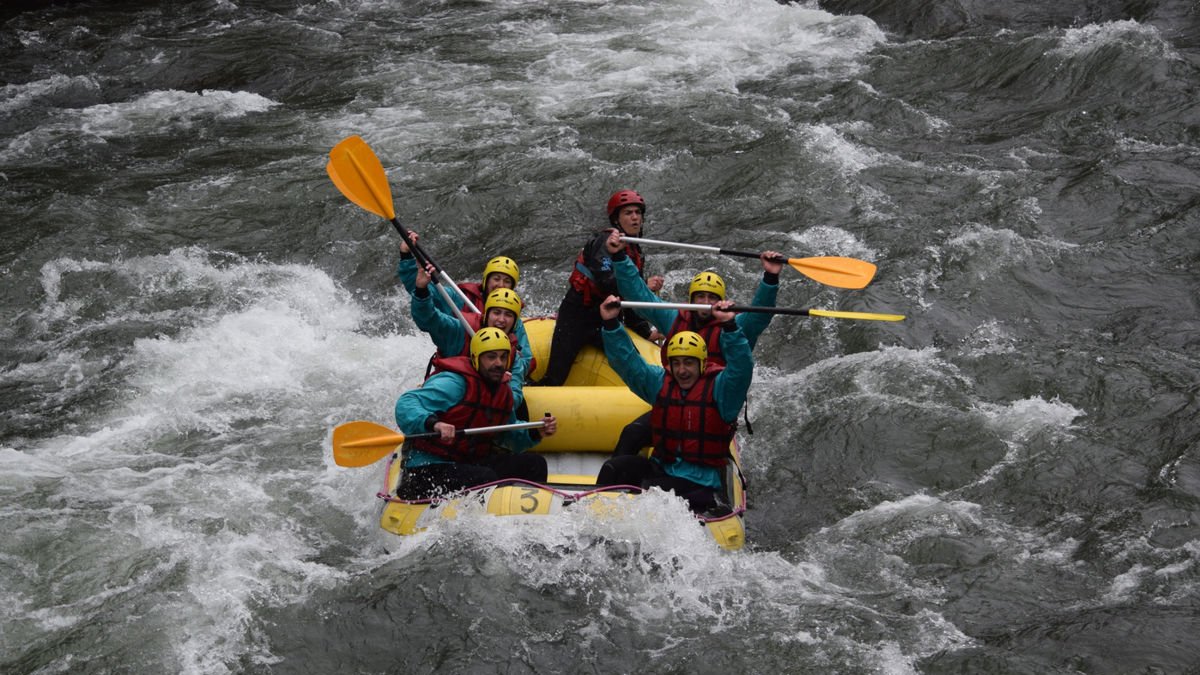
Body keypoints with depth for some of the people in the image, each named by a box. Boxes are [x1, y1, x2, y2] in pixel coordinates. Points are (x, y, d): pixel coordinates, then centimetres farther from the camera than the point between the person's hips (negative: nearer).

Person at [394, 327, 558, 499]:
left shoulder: (504, 392, 12)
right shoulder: (454, 383, -16)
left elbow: (509, 436, 25)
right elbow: (406, 404, -28)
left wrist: (536, 433, 3)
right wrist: (433, 423, -48)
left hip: (469, 463, 9)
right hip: (428, 468, -9)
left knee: (534, 463, -1)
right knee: (487, 478, -34)